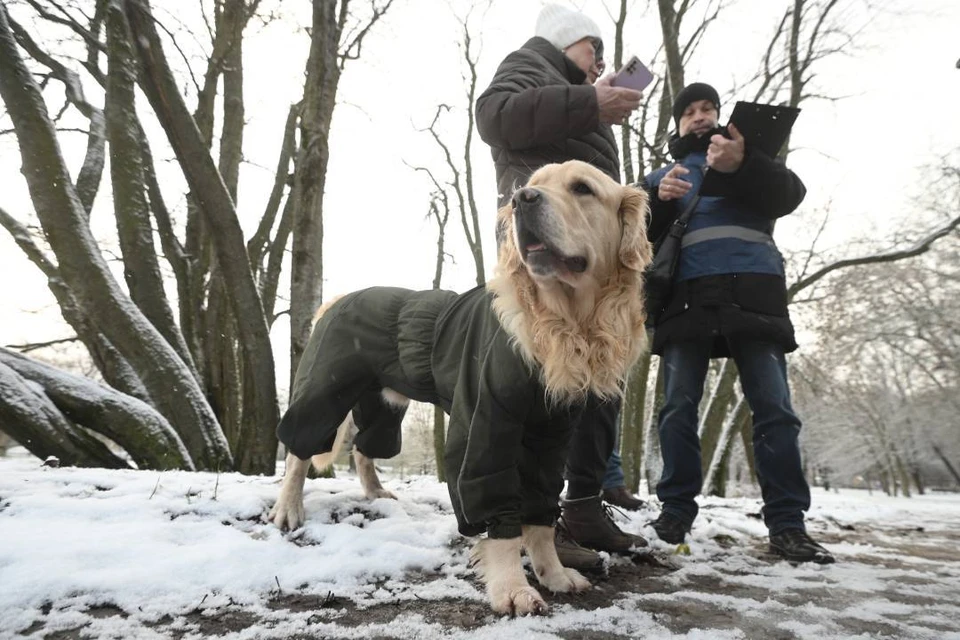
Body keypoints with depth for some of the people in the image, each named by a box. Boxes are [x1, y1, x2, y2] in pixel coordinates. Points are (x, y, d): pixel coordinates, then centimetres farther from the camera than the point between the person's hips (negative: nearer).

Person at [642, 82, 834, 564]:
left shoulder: (752, 158, 23)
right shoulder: (660, 176, 25)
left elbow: (789, 194, 2)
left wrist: (741, 166, -17)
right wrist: (659, 200, -9)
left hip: (753, 294, 0)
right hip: (686, 296, 1)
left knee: (774, 408, -6)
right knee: (679, 406, -5)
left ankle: (786, 524, -2)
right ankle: (676, 509, 4)